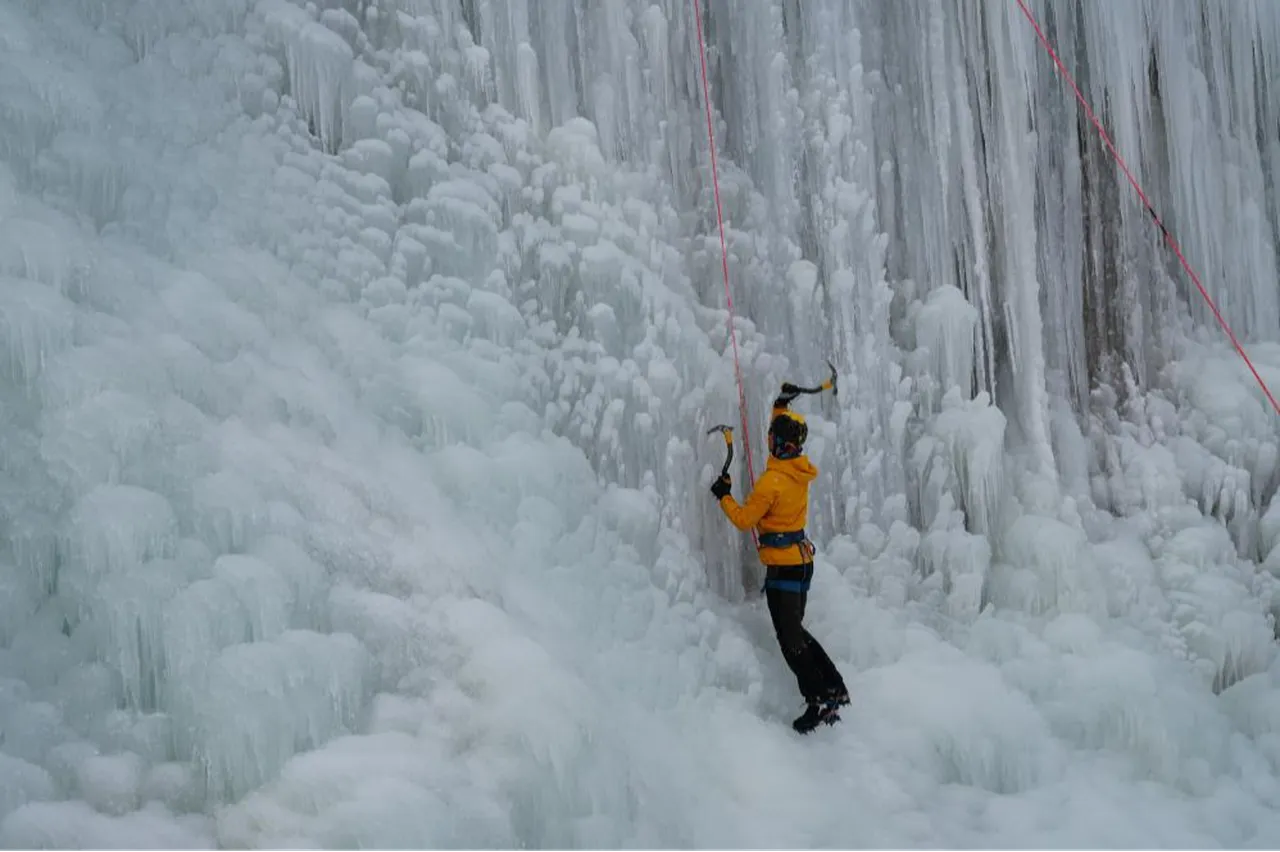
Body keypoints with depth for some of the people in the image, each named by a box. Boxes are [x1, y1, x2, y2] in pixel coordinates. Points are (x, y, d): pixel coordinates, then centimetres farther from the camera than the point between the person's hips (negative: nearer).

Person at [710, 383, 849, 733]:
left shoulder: (772, 481, -20)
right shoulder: (801, 469, 2)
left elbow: (743, 519, -11)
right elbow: (785, 434, 24)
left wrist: (724, 495, 2)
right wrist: (782, 406, 27)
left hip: (782, 565, -9)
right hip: (802, 559, 9)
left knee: (789, 636, -6)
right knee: (795, 629, 19)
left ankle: (819, 701, -9)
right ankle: (834, 688, 20)